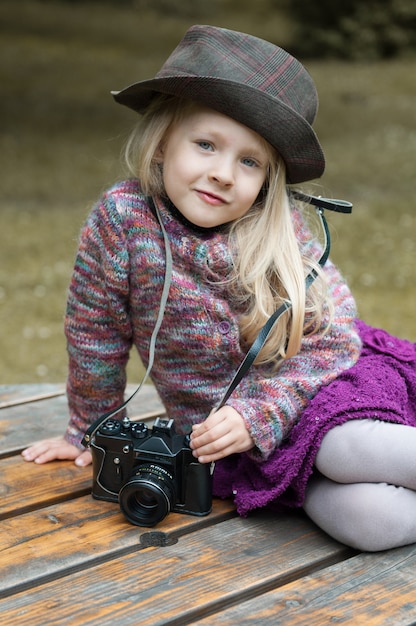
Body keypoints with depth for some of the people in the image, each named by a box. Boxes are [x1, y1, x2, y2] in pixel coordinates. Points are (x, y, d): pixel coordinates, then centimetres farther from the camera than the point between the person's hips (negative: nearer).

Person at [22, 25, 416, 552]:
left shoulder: (283, 226, -10)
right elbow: (95, 334, 1)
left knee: (342, 448, -34)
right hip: (236, 447, -1)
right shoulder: (120, 217, -12)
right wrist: (90, 431, 14)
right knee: (356, 517, -27)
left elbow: (333, 337, -9)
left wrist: (259, 413, -22)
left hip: (326, 385, 1)